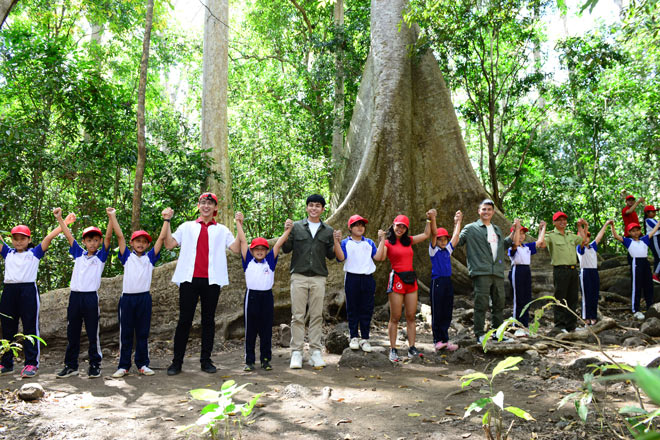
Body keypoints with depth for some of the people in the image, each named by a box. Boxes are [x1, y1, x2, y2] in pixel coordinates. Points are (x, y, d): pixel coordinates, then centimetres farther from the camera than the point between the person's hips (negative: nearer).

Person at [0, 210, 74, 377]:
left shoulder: (34, 253, 8)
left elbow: (49, 237, 2)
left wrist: (64, 222, -2)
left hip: (28, 290, -4)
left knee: (30, 327, -3)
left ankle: (31, 363, 0)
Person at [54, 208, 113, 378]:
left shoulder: (101, 256, 4)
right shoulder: (79, 254, 12)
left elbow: (108, 237, -7)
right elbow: (68, 235, 12)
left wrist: (111, 218, -15)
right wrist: (59, 218, 9)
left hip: (91, 297, -3)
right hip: (75, 296, 3)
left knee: (93, 334, 2)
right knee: (72, 333, 10)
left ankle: (95, 365, 10)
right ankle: (71, 366, 20)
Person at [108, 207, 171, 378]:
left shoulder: (150, 258, 9)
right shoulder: (127, 257, 8)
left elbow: (161, 238, 4)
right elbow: (120, 236, 2)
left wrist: (166, 219, -2)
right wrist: (112, 217, -4)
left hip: (144, 298, 1)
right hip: (127, 298, 0)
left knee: (143, 333, 7)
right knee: (125, 333, 4)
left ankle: (142, 364, 14)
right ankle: (123, 366, 11)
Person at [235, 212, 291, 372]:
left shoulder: (270, 261, 6)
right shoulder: (248, 261, 3)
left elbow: (278, 245, 1)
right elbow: (243, 241, 2)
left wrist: (287, 230, -6)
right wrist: (239, 223, 1)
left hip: (267, 297, 1)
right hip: (251, 296, -1)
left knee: (266, 330, 7)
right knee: (250, 330, 5)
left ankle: (266, 359, 16)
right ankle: (249, 361, 13)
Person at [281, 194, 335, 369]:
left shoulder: (327, 231, 12)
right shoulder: (296, 227, 7)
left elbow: (330, 255, 12)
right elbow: (286, 249, 4)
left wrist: (336, 243, -5)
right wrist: (286, 233, -9)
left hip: (318, 277, 2)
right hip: (299, 276, -1)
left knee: (317, 315, 3)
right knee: (298, 315, -1)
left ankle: (315, 352, 9)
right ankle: (296, 352, 5)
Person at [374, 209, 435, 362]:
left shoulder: (408, 240, 13)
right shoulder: (388, 242, -2)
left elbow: (426, 235, 24)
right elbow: (379, 258, -18)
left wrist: (430, 219, 18)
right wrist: (382, 239, -11)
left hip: (411, 279, 5)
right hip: (397, 279, -5)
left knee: (411, 316, 6)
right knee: (395, 317, -1)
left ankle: (412, 348, 11)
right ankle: (393, 350, 5)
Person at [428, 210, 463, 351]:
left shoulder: (448, 249, 14)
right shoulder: (433, 250, 0)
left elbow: (456, 236, 14)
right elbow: (433, 235, -13)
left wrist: (458, 222, 14)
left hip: (448, 282, 6)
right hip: (437, 282, -6)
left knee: (447, 313, 6)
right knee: (437, 313, -2)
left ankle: (444, 339, 12)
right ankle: (438, 340, 3)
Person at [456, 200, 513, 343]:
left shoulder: (497, 229, 23)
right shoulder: (471, 228, 2)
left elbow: (504, 244, 32)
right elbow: (457, 241, -7)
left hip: (498, 272, 6)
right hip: (481, 272, -6)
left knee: (499, 303, 12)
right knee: (481, 304, -6)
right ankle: (480, 334, 2)